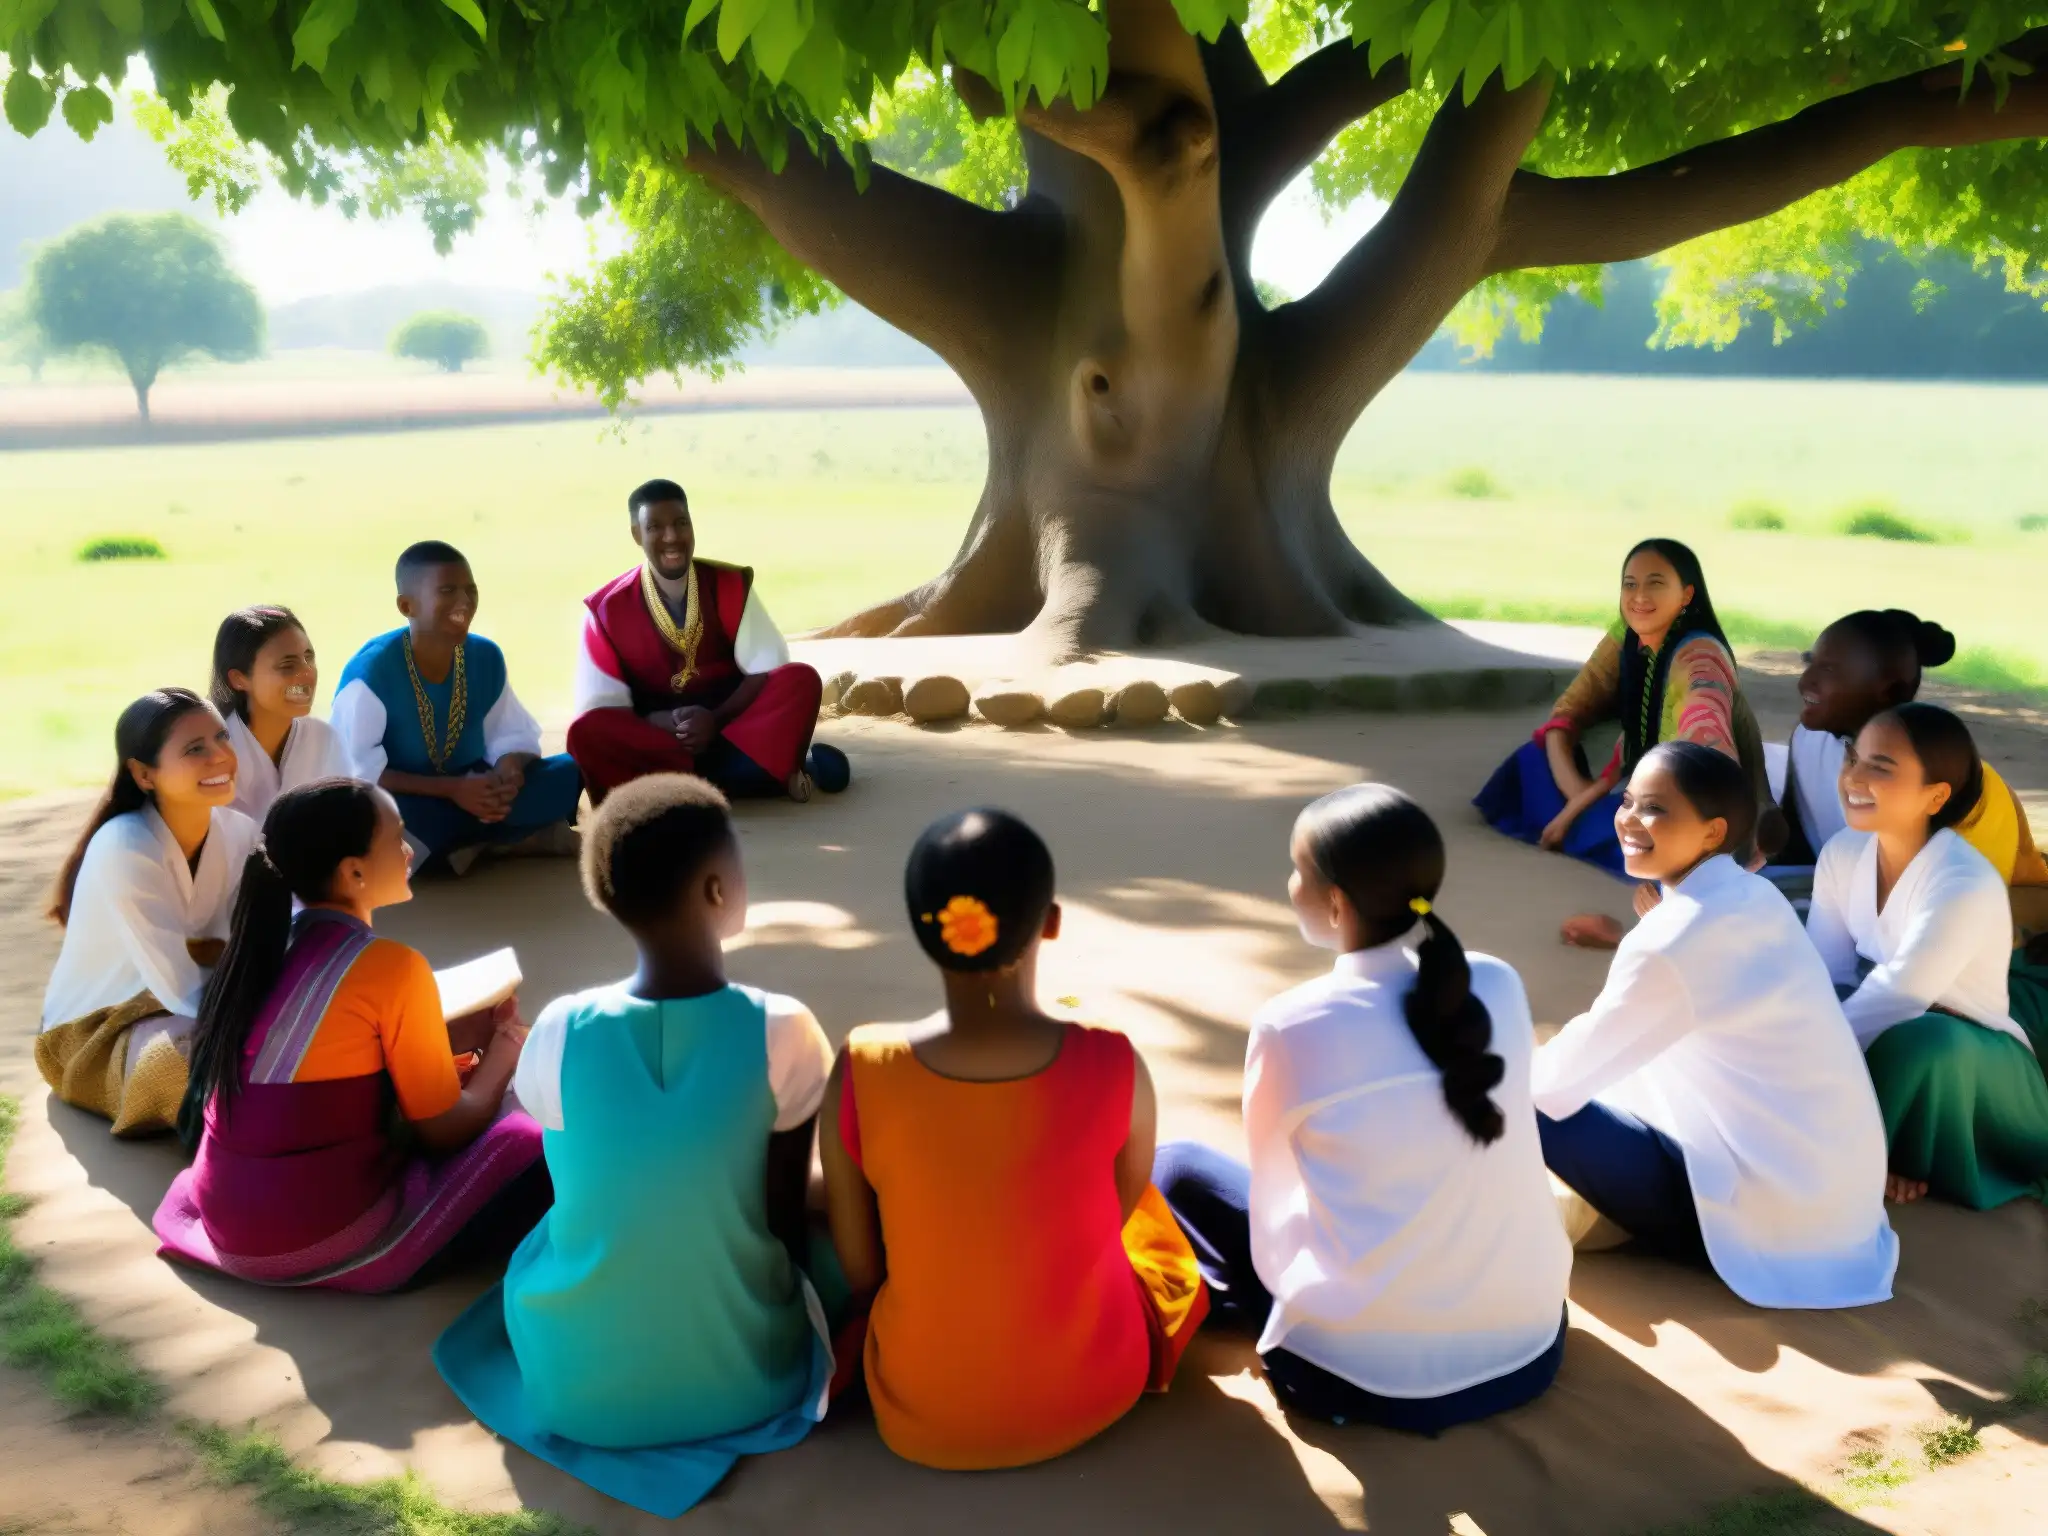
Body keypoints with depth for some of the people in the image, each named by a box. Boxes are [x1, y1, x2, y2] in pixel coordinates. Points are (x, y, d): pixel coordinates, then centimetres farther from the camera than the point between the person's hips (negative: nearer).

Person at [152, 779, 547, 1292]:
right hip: (327, 1240, -7)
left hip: (226, 1227, 8)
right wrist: (505, 1049, 10)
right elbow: (444, 1131, -7)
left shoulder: (266, 942, 6)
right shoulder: (390, 967, -15)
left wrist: (457, 1034, 14)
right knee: (533, 1148, -1)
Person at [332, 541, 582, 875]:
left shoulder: (486, 657, -3)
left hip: (472, 793, 4)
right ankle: (521, 836, -20)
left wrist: (508, 774, -22)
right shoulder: (372, 669, -19)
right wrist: (452, 788, -29)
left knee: (567, 775, -15)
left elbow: (513, 737, 3)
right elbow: (356, 769, -23)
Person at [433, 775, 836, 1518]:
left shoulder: (557, 1033, -15)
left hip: (575, 1384, 2)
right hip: (746, 1380, -1)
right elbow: (786, 1216, -8)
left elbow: (587, 1197, 3)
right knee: (820, 1231, 27)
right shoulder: (782, 1031, -20)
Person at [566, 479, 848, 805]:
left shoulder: (732, 585, -3)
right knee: (587, 731, -32)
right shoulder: (607, 608, -7)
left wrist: (716, 719, -22)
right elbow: (599, 708, -9)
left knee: (801, 680, -24)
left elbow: (767, 670, -7)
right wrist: (661, 721, -27)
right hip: (653, 735, 0)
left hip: (732, 721, 1)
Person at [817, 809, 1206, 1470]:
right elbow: (1114, 1218, -4)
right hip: (1094, 1392, -1)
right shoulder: (1115, 1070, -24)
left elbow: (859, 1277, -10)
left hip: (920, 1414, 1)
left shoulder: (859, 1077, -24)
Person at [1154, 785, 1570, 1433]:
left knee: (1175, 1168, 11)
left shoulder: (1292, 1027, -17)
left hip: (1371, 1376, -5)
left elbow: (1277, 1196, -2)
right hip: (1532, 1347, 6)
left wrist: (1288, 1280, 18)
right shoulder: (1501, 987, -4)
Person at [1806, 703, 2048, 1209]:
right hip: (1890, 1049, 6)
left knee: (1920, 1040, -38)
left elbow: (1888, 1003, -32)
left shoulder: (1966, 887, -29)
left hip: (1977, 1065, -5)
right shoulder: (1843, 852, -8)